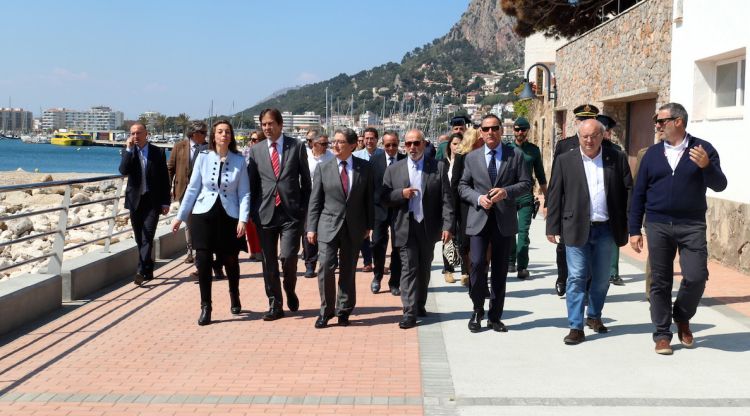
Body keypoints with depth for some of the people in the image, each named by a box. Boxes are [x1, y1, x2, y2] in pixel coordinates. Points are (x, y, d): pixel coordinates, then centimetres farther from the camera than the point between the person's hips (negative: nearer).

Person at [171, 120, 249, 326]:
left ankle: (234, 297, 36)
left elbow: (244, 193, -1)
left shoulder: (239, 161, -1)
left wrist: (243, 219, -12)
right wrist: (180, 216, 5)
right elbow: (192, 189, 5)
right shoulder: (203, 157, 0)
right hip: (204, 215, 0)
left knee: (230, 260, 9)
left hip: (229, 216, 0)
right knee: (203, 260, -4)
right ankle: (205, 307, 8)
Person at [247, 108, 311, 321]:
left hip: (291, 213, -2)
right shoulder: (256, 151, 9)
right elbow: (252, 184, 10)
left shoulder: (297, 146, 4)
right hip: (265, 214, 2)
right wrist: (252, 214, 3)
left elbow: (306, 180, 7)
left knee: (288, 257, -11)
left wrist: (304, 209, 3)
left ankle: (290, 290, 19)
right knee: (269, 263, 5)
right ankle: (275, 305, 17)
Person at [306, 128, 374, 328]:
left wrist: (369, 225, 6)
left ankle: (343, 311, 21)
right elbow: (315, 200, 2)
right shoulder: (323, 168, 0)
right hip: (328, 226, -1)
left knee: (348, 271, 9)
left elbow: (369, 198, 7)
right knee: (326, 268, -8)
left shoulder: (364, 168, 2)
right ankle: (326, 311, 6)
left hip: (354, 227, 1)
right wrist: (311, 228, -2)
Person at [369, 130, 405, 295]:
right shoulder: (375, 160, 1)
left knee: (398, 247, 4)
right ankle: (377, 276, 25)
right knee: (378, 244, 1)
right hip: (380, 209, 1)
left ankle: (394, 283, 16)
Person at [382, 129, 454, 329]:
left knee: (424, 269, 14)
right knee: (409, 269, -5)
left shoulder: (438, 168, 0)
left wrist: (447, 225, -12)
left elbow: (446, 199, -3)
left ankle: (420, 305, 31)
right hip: (405, 228, -1)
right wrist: (401, 194, -15)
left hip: (429, 228, 1)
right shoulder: (393, 169, 4)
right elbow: (383, 198, 3)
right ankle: (409, 313, -4)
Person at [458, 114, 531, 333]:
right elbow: (463, 186, 9)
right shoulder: (472, 158, 8)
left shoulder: (516, 155, 5)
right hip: (479, 219, 0)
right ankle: (478, 311, 9)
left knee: (500, 270, 7)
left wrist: (506, 191, -16)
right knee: (477, 264, -12)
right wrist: (478, 198, -10)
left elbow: (526, 184, 2)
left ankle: (495, 317, 18)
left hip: (504, 220, 1)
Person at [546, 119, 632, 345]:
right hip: (576, 228, -2)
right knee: (577, 278, -3)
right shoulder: (565, 161, 2)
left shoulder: (617, 158, 4)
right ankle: (576, 327, 3)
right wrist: (552, 227, -2)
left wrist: (630, 226, 0)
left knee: (601, 279, 13)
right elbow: (554, 195, 2)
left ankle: (594, 316, 34)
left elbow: (628, 191, 5)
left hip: (606, 229, 2)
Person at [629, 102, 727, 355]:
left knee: (696, 276, -9)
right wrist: (634, 230, 5)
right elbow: (639, 194, 9)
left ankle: (682, 318, 20)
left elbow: (719, 185, -5)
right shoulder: (652, 154, 8)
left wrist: (706, 166, -25)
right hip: (658, 227, 2)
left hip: (692, 226, -2)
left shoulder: (703, 149, 2)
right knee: (660, 282, 4)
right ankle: (662, 334, 16)